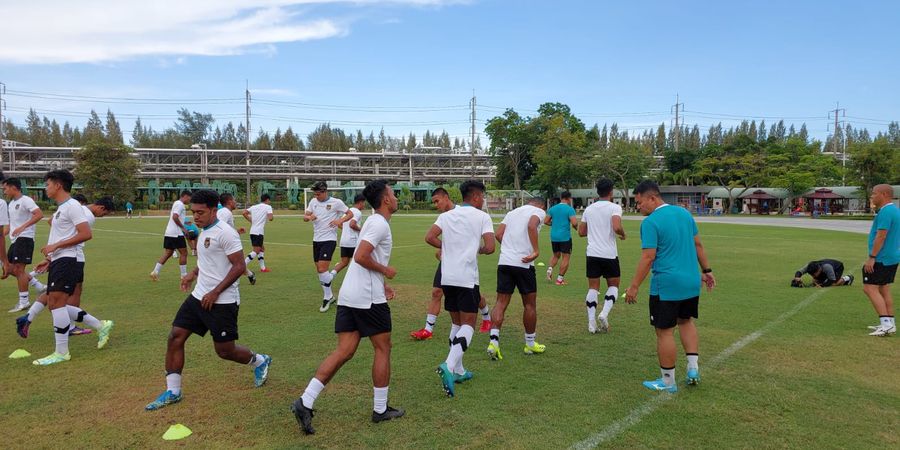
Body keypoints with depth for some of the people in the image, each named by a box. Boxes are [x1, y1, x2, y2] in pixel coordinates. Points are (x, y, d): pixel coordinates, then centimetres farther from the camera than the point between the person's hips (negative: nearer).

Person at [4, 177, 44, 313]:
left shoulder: (25, 200, -11)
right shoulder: (11, 204, 18)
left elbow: (39, 214, -24)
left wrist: (22, 227, -29)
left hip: (24, 239, -10)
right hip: (14, 240, 10)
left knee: (19, 269, -8)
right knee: (10, 268, 10)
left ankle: (24, 301, -1)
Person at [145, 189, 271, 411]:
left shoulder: (225, 233, -17)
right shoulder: (204, 231, 12)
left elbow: (239, 266, -20)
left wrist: (215, 292, -21)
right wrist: (194, 274, 13)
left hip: (222, 302, -9)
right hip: (199, 296, 9)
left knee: (225, 351, 1)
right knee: (175, 337, 1)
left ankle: (260, 361, 30)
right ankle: (173, 392, 13)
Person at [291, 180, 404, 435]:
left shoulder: (373, 222, 20)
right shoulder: (380, 224, -11)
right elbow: (361, 257, -22)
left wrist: (381, 285, 18)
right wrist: (386, 271, -9)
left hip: (348, 296, 9)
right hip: (368, 298, -9)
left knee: (344, 351, 6)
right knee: (383, 348, 5)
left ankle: (305, 403, -1)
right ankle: (380, 410, 16)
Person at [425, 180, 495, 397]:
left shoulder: (446, 215, 10)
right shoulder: (482, 217, -2)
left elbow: (429, 237, -2)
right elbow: (489, 247, -12)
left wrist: (448, 247, 12)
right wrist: (479, 249, 10)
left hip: (447, 277, 5)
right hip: (467, 278, -5)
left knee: (457, 323, 17)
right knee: (468, 325, -1)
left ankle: (458, 371, 22)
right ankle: (449, 366, -22)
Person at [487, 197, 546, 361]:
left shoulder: (512, 212, 22)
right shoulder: (539, 211, 5)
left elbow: (498, 234, 10)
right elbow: (532, 226, -17)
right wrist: (536, 251, -18)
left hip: (504, 262, 5)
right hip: (523, 263, -4)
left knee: (501, 303, 6)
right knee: (529, 304, 11)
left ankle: (494, 341, -7)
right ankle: (530, 344, 23)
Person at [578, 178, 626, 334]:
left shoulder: (589, 209, 9)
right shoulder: (614, 207, -7)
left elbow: (581, 232, 14)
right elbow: (617, 227, -23)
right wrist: (623, 234, -1)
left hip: (592, 253, 4)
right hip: (609, 254, -4)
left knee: (593, 287, 9)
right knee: (613, 285, 14)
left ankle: (591, 323, 5)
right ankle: (604, 314, -6)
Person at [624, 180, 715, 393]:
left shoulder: (650, 222, -15)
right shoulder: (684, 213, 7)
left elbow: (648, 258, -18)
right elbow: (698, 244, 13)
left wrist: (634, 287, -13)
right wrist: (706, 270, 22)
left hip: (666, 285, -7)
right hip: (691, 282, 8)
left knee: (665, 331, 4)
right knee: (686, 321, 26)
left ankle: (668, 382, 15)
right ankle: (693, 367, 20)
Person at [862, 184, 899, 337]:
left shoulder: (886, 211, -18)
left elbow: (881, 236, -23)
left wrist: (872, 257, -21)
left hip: (881, 259, -10)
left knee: (870, 288, -9)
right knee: (884, 290, 14)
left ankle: (886, 324, -12)